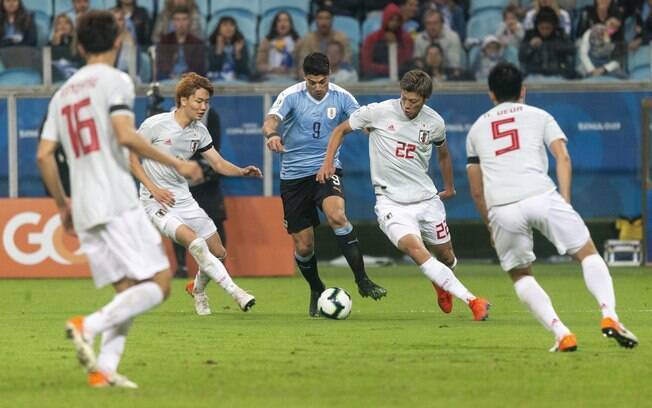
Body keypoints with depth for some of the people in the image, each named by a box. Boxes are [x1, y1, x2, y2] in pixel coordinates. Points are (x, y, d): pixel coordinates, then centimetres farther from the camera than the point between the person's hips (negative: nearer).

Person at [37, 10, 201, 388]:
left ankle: (104, 368, -4)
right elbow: (126, 136, -17)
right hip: (117, 201, -8)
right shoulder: (115, 80, -3)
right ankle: (88, 326, -21)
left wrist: (63, 204, 25)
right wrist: (177, 163, -9)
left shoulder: (63, 93, 18)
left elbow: (44, 155, 14)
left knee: (129, 289, 11)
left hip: (85, 211, 8)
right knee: (159, 283, -6)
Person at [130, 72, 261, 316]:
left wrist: (242, 171, -14)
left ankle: (198, 289, 35)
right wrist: (153, 189, -15)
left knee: (219, 252, 5)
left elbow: (218, 163, 7)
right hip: (156, 202, -7)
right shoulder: (156, 124, -12)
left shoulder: (199, 131, 5)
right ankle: (235, 293, -27)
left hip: (183, 199, 7)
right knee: (196, 243, -28)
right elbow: (130, 156, -7)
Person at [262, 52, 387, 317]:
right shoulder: (291, 96, -8)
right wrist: (271, 134, -48)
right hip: (294, 174, 0)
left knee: (336, 215, -31)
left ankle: (362, 281, -28)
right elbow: (271, 119, -24)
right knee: (303, 245, 3)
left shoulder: (341, 97, -1)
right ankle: (316, 292, 30)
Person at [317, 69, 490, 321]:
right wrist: (328, 163, -4)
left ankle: (441, 283, 51)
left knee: (446, 257, 11)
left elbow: (443, 153, 21)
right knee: (414, 248, -27)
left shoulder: (434, 123, -1)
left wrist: (449, 188, 30)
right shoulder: (378, 113, -10)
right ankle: (471, 300, -30)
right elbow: (341, 130, 6)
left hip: (427, 198, 4)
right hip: (392, 202, -4)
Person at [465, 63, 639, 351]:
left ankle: (561, 334, 0)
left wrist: (491, 227, 33)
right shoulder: (539, 116, 21)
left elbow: (476, 190, 24)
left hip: (500, 209, 2)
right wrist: (565, 201, 1)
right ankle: (609, 316, -12)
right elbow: (563, 157, 5)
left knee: (520, 275, 19)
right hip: (541, 196, -1)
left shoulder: (476, 129, 27)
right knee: (588, 253, 11)